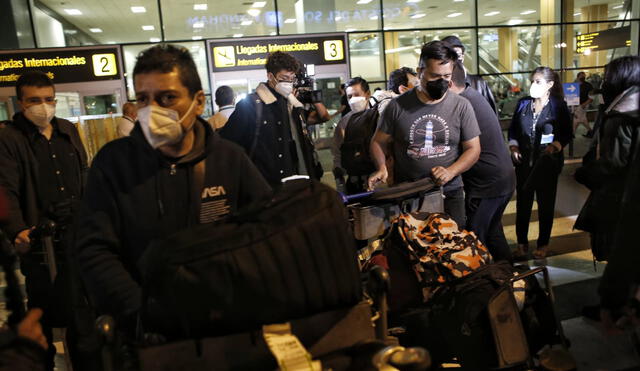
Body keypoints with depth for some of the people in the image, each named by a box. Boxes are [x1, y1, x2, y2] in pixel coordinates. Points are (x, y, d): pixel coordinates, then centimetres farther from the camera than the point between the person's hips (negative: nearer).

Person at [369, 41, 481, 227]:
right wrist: (382, 168, -16)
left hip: (449, 194, 1)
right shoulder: (398, 106, -4)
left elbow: (473, 149, 1)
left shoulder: (461, 106, -1)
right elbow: (378, 142, 3)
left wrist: (451, 172, -16)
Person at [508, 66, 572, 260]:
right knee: (522, 202, 7)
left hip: (548, 162, -3)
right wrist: (513, 147, -2)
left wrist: (554, 146, -19)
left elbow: (566, 134, -2)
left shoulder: (559, 106, -4)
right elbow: (513, 129, 12)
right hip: (524, 161, 3)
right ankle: (522, 243, 22)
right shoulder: (523, 104, 5)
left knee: (546, 203, 7)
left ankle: (543, 245, 22)